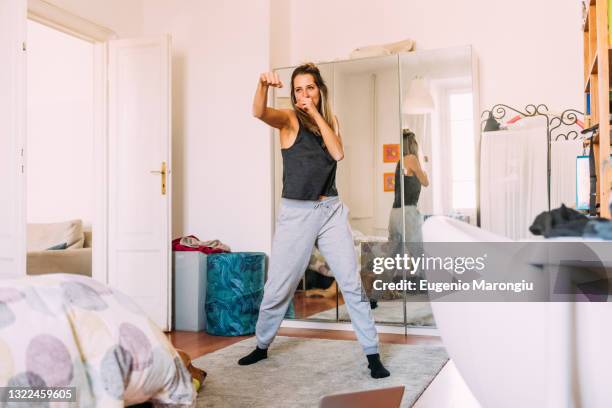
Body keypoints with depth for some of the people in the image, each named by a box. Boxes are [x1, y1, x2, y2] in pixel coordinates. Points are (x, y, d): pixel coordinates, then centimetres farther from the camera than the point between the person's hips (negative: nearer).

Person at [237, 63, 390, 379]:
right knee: (277, 288, 7)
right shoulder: (289, 119, -1)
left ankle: (372, 354, 11)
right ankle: (262, 346, 30)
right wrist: (263, 84, -43)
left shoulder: (329, 121, 11)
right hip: (295, 213, -3)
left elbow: (338, 153, -8)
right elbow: (259, 112, -23)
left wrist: (316, 114, -9)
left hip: (332, 211, 3)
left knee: (352, 283, 1)